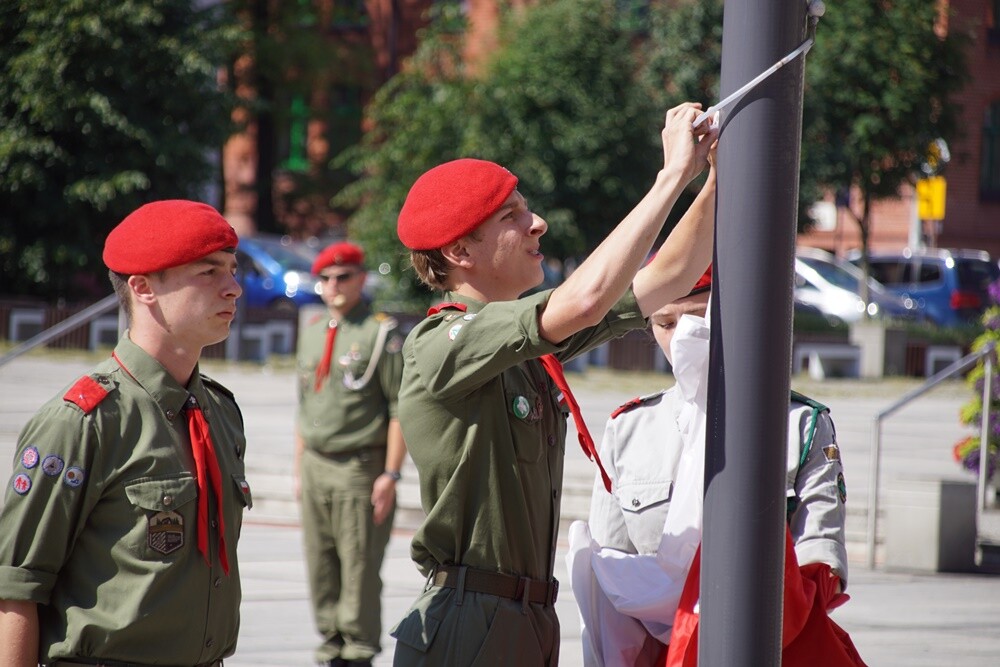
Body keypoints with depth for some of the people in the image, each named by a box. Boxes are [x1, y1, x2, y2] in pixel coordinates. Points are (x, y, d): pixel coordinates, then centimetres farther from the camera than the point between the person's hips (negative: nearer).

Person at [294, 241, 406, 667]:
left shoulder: (380, 333, -6)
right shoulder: (312, 332, 14)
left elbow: (400, 409, -9)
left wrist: (391, 474, -14)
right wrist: (300, 469, 17)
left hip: (360, 466, -6)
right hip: (316, 467, 7)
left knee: (359, 567, -5)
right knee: (320, 567, 8)